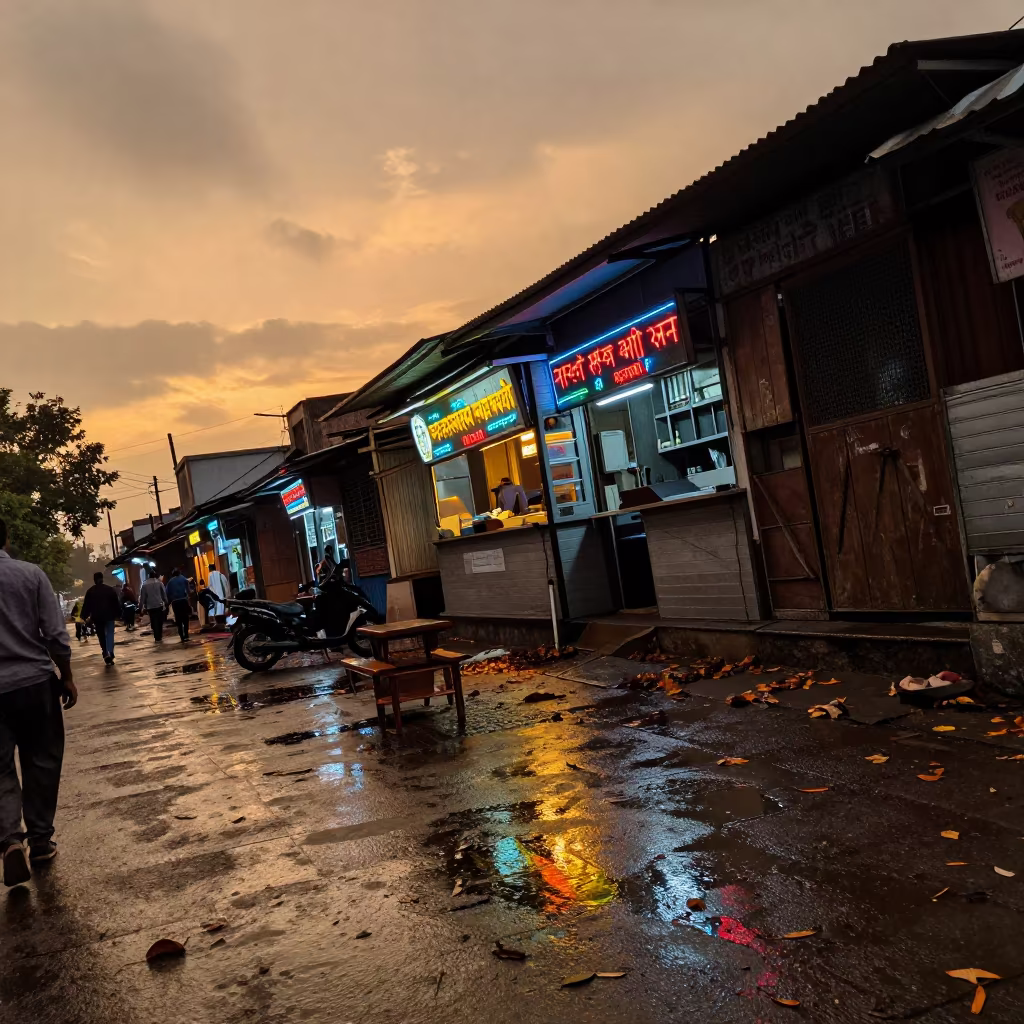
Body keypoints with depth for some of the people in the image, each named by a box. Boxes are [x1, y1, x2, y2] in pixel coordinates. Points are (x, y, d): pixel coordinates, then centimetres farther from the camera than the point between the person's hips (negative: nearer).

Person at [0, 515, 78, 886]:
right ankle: (40, 840, 16)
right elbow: (56, 634, -6)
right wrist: (66, 677, 5)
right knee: (41, 763, 12)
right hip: (36, 682, 0)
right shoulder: (31, 574, -5)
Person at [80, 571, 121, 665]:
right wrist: (118, 614, 8)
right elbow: (116, 602, 3)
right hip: (109, 615, 0)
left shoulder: (90, 591, 3)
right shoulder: (110, 589, 4)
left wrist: (84, 616, 4)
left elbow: (86, 605, 0)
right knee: (109, 634, 1)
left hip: (97, 617, 0)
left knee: (101, 636, 10)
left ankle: (106, 653, 1)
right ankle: (110, 653, -16)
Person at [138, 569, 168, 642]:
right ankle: (159, 636, 13)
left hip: (150, 607, 0)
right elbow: (164, 593, -1)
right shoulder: (159, 582, 0)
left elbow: (142, 597, 0)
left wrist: (141, 607, 6)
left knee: (154, 622, 3)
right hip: (159, 605, 1)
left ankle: (157, 638, 1)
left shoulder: (144, 585, -1)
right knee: (160, 621, 11)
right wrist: (166, 602, 5)